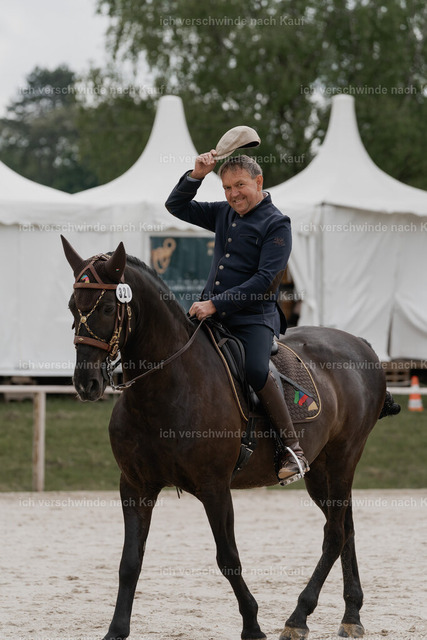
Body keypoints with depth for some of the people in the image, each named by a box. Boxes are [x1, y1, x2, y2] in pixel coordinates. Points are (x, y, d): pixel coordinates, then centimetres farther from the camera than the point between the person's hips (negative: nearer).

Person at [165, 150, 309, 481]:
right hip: (212, 314, 7)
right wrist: (196, 175, 4)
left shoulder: (276, 224, -6)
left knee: (256, 370, -31)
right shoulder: (223, 214, 14)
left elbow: (265, 280, -15)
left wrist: (216, 303, -20)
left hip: (253, 318, -7)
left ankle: (293, 449, -23)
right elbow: (177, 206, 22)